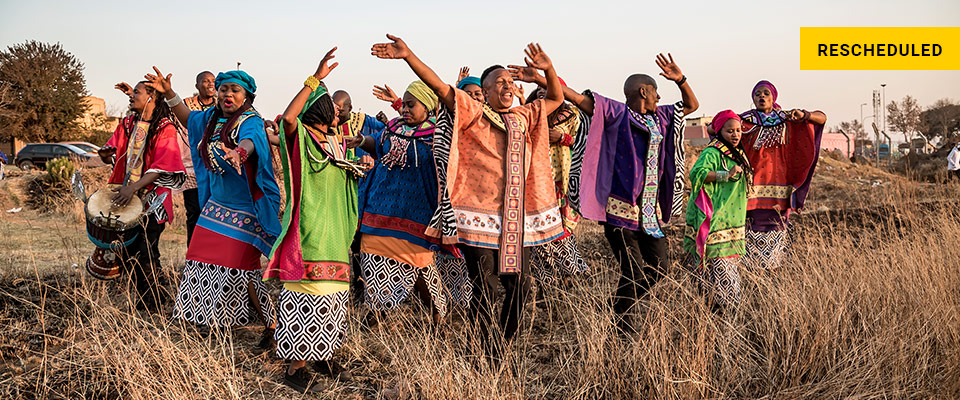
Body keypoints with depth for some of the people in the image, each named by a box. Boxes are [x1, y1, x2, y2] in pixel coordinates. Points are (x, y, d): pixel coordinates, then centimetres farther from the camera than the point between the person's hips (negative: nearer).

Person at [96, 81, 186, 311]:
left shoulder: (164, 129, -8)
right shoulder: (127, 124, 13)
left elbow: (162, 168, -16)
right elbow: (112, 150, 22)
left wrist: (133, 188, -26)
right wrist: (106, 154, -4)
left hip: (151, 200, -6)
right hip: (126, 198, 7)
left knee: (145, 256, -7)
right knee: (126, 256, 8)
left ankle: (152, 305, 8)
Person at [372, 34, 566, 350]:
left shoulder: (523, 118, 15)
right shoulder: (473, 114, -1)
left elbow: (556, 99, 21)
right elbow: (439, 87, -10)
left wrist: (549, 69, 3)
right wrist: (408, 55, -20)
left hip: (516, 218, 6)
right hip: (479, 215, -5)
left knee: (518, 285, 9)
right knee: (483, 287, -2)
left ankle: (507, 346, 25)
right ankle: (489, 355, 7)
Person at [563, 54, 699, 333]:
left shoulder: (661, 118, 19)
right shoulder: (617, 113, -2)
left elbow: (691, 105, 31)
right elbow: (580, 99, -12)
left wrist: (680, 79, 14)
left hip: (650, 212, 8)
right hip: (621, 209, -8)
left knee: (659, 266, 10)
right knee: (634, 274, -7)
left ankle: (620, 306, 28)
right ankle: (620, 327, 10)